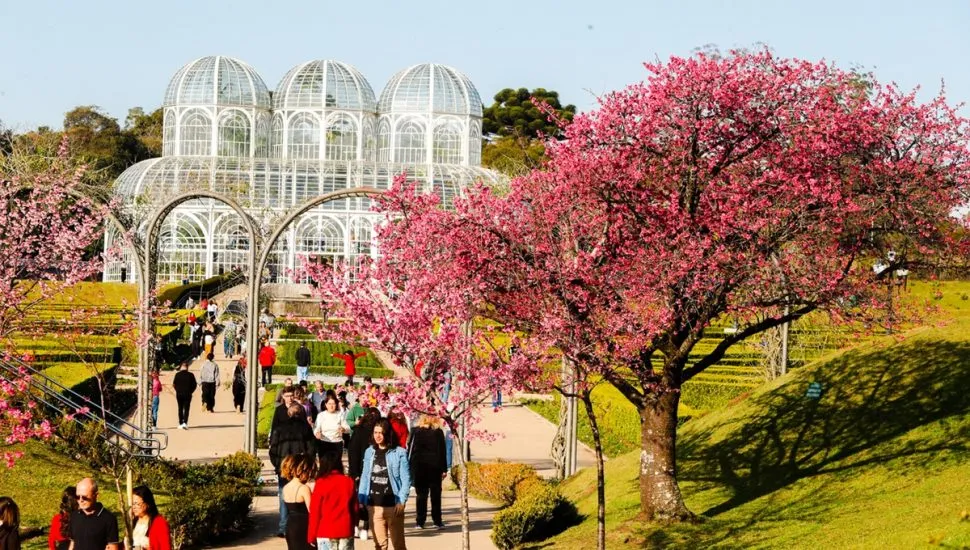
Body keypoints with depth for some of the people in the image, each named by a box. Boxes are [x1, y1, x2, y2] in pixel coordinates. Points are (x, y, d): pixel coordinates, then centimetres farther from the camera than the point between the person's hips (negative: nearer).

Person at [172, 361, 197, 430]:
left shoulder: (177, 374, -3)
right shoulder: (190, 375, -5)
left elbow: (174, 384, 0)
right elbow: (195, 385, -2)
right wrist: (190, 391, 9)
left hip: (179, 394, 1)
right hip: (188, 394, -1)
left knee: (180, 409, 12)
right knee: (186, 408, 0)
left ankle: (180, 424, 14)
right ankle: (185, 423, -17)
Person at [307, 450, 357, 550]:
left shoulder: (321, 483, -6)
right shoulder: (349, 482, 2)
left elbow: (315, 511, -4)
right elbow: (355, 508, 7)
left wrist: (311, 536, 3)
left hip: (325, 532, -2)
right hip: (346, 531, 3)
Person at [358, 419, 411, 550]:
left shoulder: (399, 453, -4)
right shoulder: (369, 452, 9)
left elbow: (406, 479, -6)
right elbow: (365, 478, 11)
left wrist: (401, 501, -14)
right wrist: (360, 499, 4)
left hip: (393, 506, -3)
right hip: (373, 506, 4)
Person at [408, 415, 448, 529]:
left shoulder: (416, 431, -3)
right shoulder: (438, 432, -2)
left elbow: (410, 449, -3)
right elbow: (442, 451, 0)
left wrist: (408, 467, 2)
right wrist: (444, 469, 5)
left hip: (418, 466, 0)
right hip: (435, 467, 0)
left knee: (421, 494, 5)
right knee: (435, 494, 6)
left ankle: (420, 522, 1)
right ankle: (437, 521, 3)